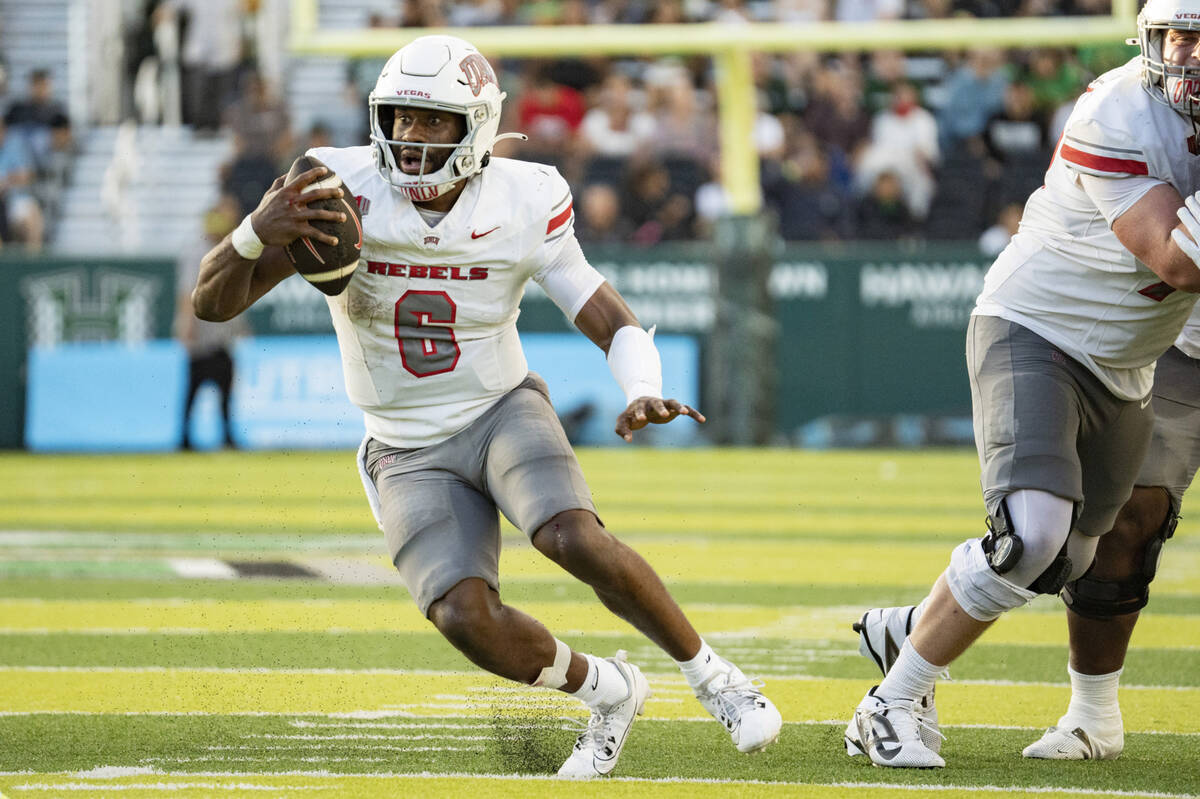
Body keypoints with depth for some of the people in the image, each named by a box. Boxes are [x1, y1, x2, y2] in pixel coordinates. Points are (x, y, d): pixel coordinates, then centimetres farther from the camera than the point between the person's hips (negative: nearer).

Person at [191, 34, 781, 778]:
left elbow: (614, 322, -9)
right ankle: (607, 693, 8)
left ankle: (711, 674, -7)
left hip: (503, 412, -1)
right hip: (410, 455, 1)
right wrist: (256, 233, -39)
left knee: (574, 540, -31)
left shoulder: (523, 207, -14)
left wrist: (645, 395, -32)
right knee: (467, 619, -21)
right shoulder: (343, 192, -16)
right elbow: (213, 301, -16)